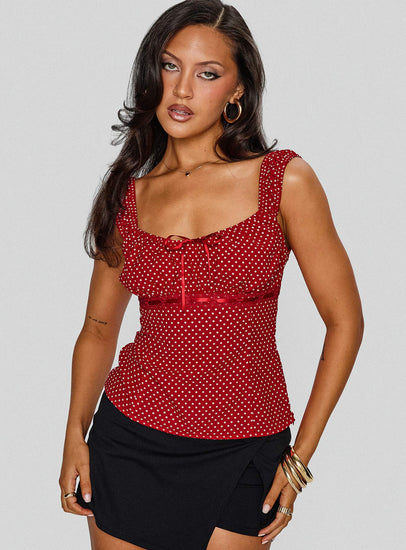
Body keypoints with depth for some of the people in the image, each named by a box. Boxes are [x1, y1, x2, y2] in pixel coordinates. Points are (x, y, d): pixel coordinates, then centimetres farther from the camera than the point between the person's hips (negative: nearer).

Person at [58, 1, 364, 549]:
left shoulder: (285, 180, -7)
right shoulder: (128, 195, 3)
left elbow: (344, 322, -4)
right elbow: (98, 328, 11)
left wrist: (300, 456, -4)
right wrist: (75, 434, -2)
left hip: (241, 459, -2)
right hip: (131, 441, 2)